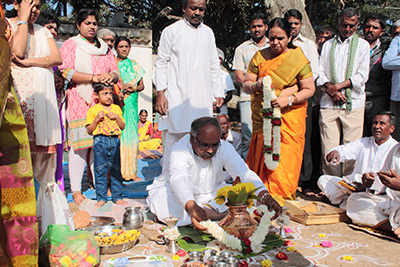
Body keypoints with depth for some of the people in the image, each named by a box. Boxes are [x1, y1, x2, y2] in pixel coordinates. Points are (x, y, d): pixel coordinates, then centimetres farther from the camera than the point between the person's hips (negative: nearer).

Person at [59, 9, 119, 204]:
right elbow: (66, 72, -6)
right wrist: (94, 77, -14)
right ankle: (76, 190, -3)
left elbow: (115, 72, 18)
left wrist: (110, 76, -6)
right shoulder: (70, 45, 8)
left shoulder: (104, 48, 22)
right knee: (79, 143, -9)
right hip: (79, 100, -4)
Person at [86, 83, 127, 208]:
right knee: (100, 170, 1)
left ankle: (117, 196, 13)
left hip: (114, 140, 2)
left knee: (116, 169, 4)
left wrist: (117, 117, -3)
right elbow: (89, 130, 1)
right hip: (100, 141, -2)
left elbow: (123, 127, 13)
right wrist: (97, 119, -12)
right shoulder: (93, 110, 4)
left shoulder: (116, 108, 13)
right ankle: (101, 197, 11)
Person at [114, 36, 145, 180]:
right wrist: (121, 86, -12)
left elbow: (141, 85, 17)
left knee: (131, 134, 0)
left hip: (131, 104, 4)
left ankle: (130, 171, 4)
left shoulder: (134, 65, 19)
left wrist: (134, 88, -3)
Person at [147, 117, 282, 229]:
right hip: (184, 197, -2)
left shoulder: (224, 148, -17)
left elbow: (245, 173, -29)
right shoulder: (180, 149, -28)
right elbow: (178, 179, -46)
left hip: (211, 196, 2)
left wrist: (266, 197, -47)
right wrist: (191, 207, -66)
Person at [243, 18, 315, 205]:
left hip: (290, 116, -2)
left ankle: (282, 199, 8)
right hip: (263, 117, 2)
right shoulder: (259, 57, 7)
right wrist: (256, 86, -16)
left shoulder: (298, 59, 1)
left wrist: (288, 100, -16)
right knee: (262, 157, 1)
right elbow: (245, 85, 7)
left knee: (285, 159, -5)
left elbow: (309, 89, 0)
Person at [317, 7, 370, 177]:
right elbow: (319, 72, 11)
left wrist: (338, 86, -9)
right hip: (328, 104, 2)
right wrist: (329, 87, -8)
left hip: (353, 104, -1)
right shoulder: (328, 45, 19)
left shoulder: (362, 45, 12)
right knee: (328, 149, -4)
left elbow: (362, 76, 1)